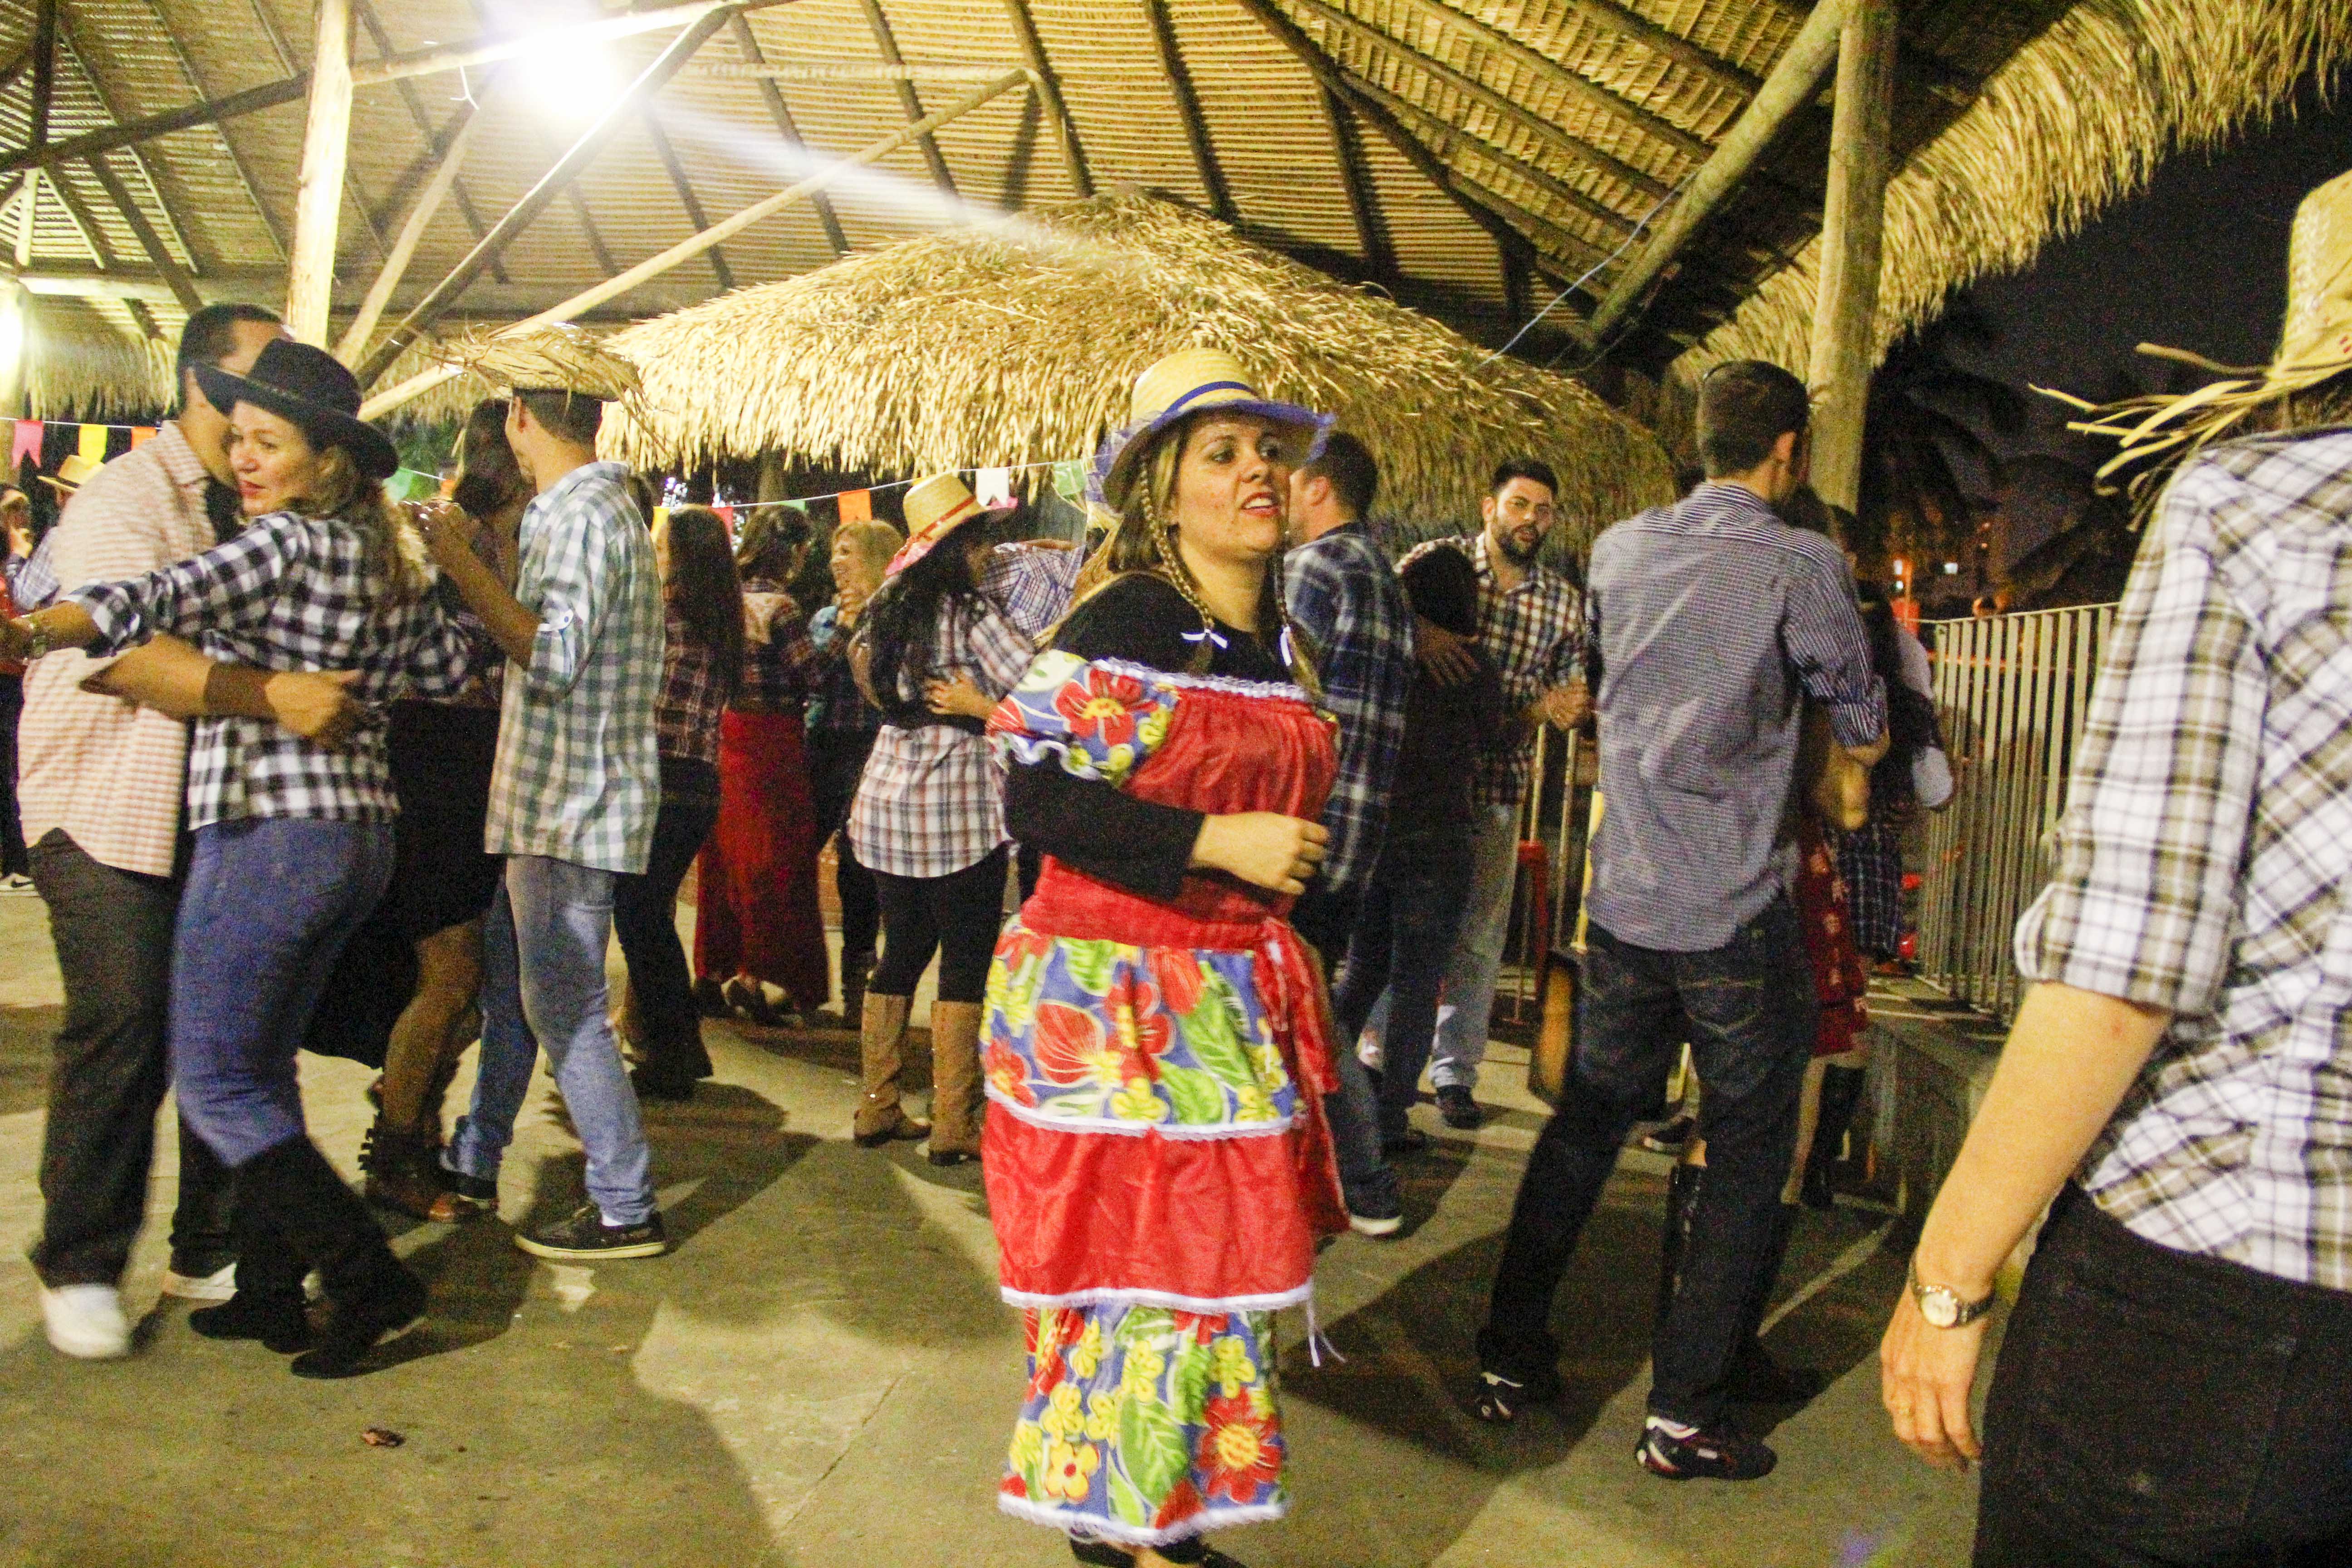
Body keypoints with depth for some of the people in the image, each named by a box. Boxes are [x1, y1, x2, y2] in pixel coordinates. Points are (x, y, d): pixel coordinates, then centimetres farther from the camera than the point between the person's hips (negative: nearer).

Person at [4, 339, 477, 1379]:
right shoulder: (389, 556, 11)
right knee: (264, 1067, 18)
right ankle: (269, 1292, 24)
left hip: (267, 828, -9)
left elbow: (167, 599, -31)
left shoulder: (287, 543, -13)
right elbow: (449, 668, 22)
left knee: (214, 1086, -1)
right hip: (363, 828, 9)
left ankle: (370, 1280, -2)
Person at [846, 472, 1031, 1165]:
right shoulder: (971, 613, -12)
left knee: (901, 951, 15)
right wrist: (983, 710, -6)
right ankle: (953, 1127, 2)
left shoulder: (890, 609, 10)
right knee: (966, 960, 0)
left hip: (886, 798, 7)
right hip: (957, 805, -7)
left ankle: (878, 1108, 20)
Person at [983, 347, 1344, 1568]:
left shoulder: (1280, 646, 12)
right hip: (1114, 1000, -8)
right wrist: (1217, 842, -22)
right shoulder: (1121, 625, -13)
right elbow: (1037, 797, -19)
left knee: (1214, 1246, 13)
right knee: (1136, 1251, -2)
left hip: (1235, 997, 8)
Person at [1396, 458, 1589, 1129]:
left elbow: (1567, 695, 9)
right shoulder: (1438, 562, -3)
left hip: (1497, 786, 3)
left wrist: (1558, 706, -14)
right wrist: (1418, 630, -37)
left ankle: (1456, 1071, 20)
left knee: (1479, 935, 7)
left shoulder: (1564, 602, 6)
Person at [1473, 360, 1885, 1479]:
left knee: (1585, 1126, 18)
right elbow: (1865, 735, 2)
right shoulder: (1802, 567, -8)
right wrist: (1860, 726, 23)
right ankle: (1683, 1412, 11)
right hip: (1740, 919, -5)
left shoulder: (1620, 548, 7)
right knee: (1746, 1158, 8)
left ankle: (1509, 1358, 25)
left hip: (1623, 901, 5)